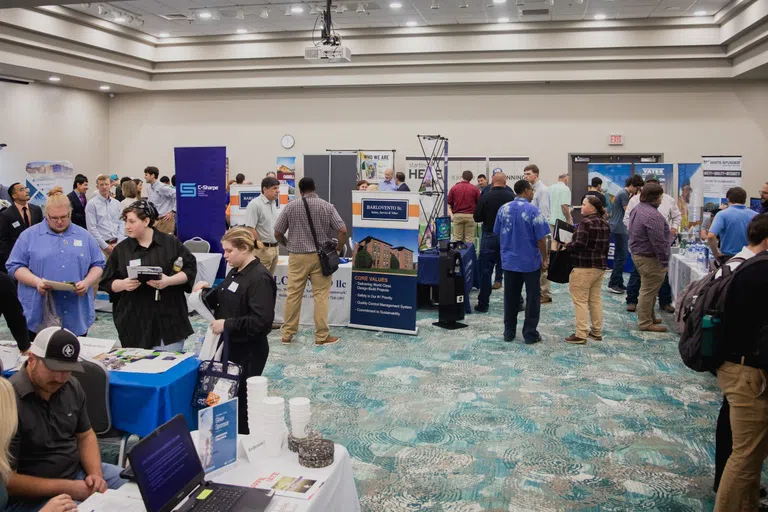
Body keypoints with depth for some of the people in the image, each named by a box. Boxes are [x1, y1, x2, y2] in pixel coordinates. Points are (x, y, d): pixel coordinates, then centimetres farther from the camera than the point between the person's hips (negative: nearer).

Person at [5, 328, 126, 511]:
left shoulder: (72, 387, 1)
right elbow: (7, 480, -20)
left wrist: (95, 474, -7)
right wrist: (66, 488, -21)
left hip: (78, 472, 7)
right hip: (33, 496, -7)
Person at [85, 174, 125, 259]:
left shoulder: (116, 203, 11)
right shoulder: (92, 204, -3)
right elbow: (92, 228, -8)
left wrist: (119, 242, -1)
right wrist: (105, 246, -10)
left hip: (116, 244, 4)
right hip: (101, 245, -4)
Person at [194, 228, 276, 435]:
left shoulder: (259, 278, -20)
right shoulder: (235, 272, 9)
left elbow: (261, 321, -27)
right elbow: (224, 302, 20)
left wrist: (227, 325, -24)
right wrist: (207, 291, 2)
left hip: (248, 352, -9)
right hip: (230, 346, 9)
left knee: (241, 400, 2)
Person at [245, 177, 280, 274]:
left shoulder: (272, 204, 15)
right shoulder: (255, 204, -12)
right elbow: (250, 228, -17)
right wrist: (258, 244, -15)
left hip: (274, 248, 8)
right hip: (263, 249, -8)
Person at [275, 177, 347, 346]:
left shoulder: (291, 206, 0)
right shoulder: (327, 206, -2)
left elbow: (277, 233, 3)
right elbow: (342, 230, -10)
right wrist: (338, 249, 3)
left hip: (297, 256, 1)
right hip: (320, 256, -1)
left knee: (293, 295, 8)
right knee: (321, 296, 2)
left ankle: (287, 334, 16)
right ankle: (322, 336, 6)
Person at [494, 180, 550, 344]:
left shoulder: (503, 209, 0)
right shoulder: (533, 211, -14)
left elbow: (498, 233, 8)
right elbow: (541, 238, -13)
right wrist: (545, 259, 0)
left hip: (509, 261, 4)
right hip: (530, 262, -4)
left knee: (510, 298, 13)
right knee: (532, 298, 8)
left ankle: (509, 332, 20)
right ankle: (530, 334, 12)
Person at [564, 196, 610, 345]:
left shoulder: (586, 222, -16)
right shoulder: (604, 224, 11)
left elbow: (579, 244, -24)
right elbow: (605, 245, 16)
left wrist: (567, 246, -7)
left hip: (584, 267, -9)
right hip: (600, 266, 9)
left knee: (580, 300, -3)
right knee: (596, 299, 15)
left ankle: (581, 335, -2)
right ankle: (597, 332, 22)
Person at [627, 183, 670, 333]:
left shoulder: (637, 209, 9)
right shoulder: (653, 215, -24)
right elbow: (658, 242, -24)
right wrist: (664, 261, -16)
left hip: (637, 252, 10)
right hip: (650, 258, -10)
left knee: (648, 289, 21)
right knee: (649, 290, -2)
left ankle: (649, 317, 33)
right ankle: (645, 323, 5)